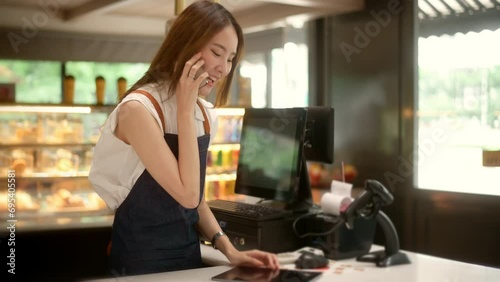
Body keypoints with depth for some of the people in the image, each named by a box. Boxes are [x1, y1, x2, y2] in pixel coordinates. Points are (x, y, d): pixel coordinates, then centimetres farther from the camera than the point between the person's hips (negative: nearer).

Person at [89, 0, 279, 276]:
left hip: (189, 256, 7)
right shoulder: (139, 109, -19)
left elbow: (194, 198, 10)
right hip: (141, 263, -7)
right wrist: (185, 111, -21)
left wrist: (229, 250, -3)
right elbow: (187, 195, -24)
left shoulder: (205, 114, 4)